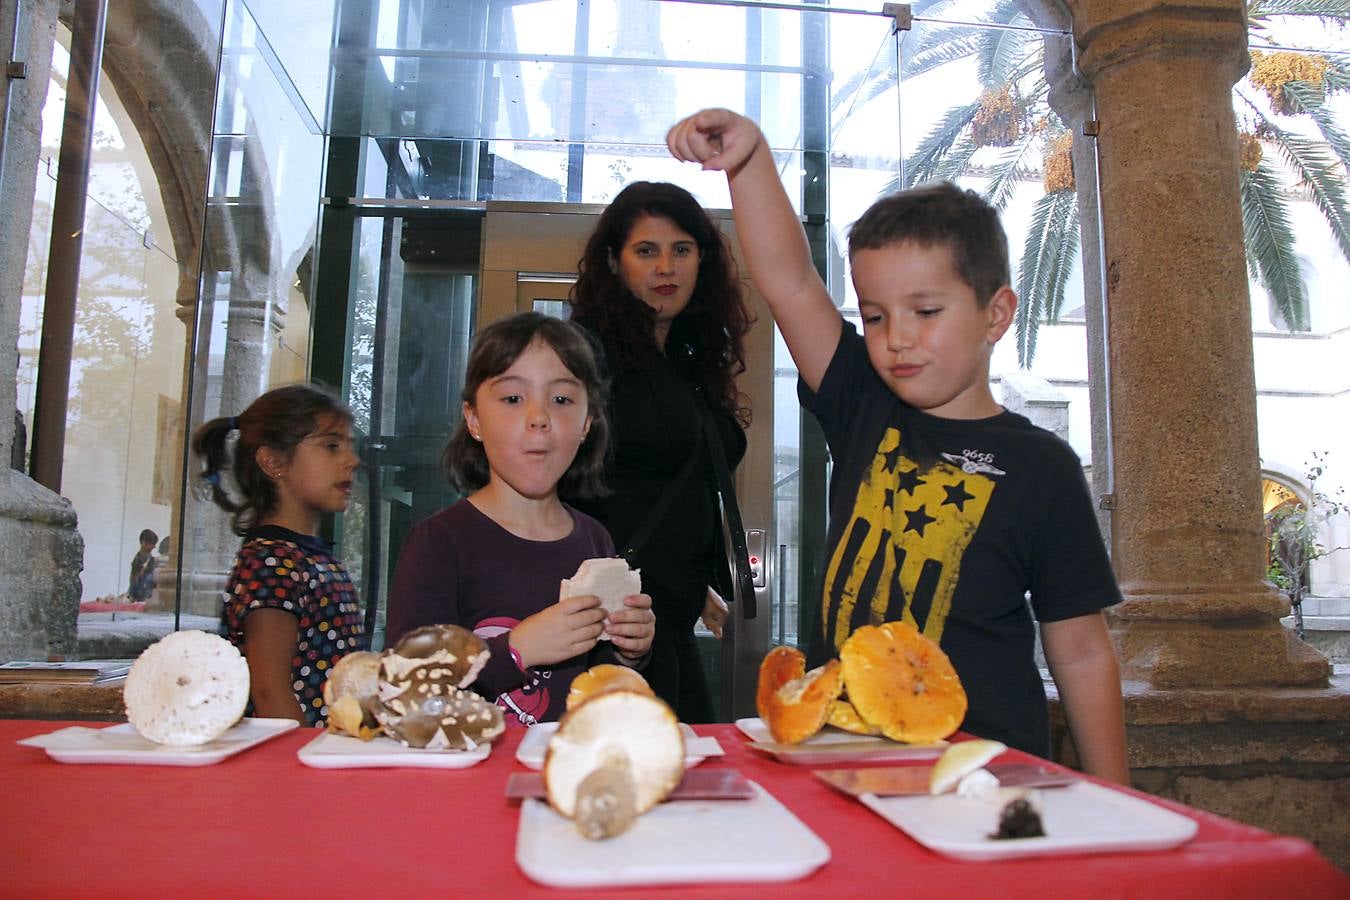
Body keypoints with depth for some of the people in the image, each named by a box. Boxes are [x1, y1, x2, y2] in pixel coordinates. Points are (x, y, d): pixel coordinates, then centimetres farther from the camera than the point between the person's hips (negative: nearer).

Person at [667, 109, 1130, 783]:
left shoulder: (1040, 467, -2)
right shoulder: (866, 414, 4)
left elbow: (1081, 654, 1)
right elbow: (788, 280, -5)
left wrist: (1111, 806, 2)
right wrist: (749, 156, -16)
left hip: (982, 766, -2)